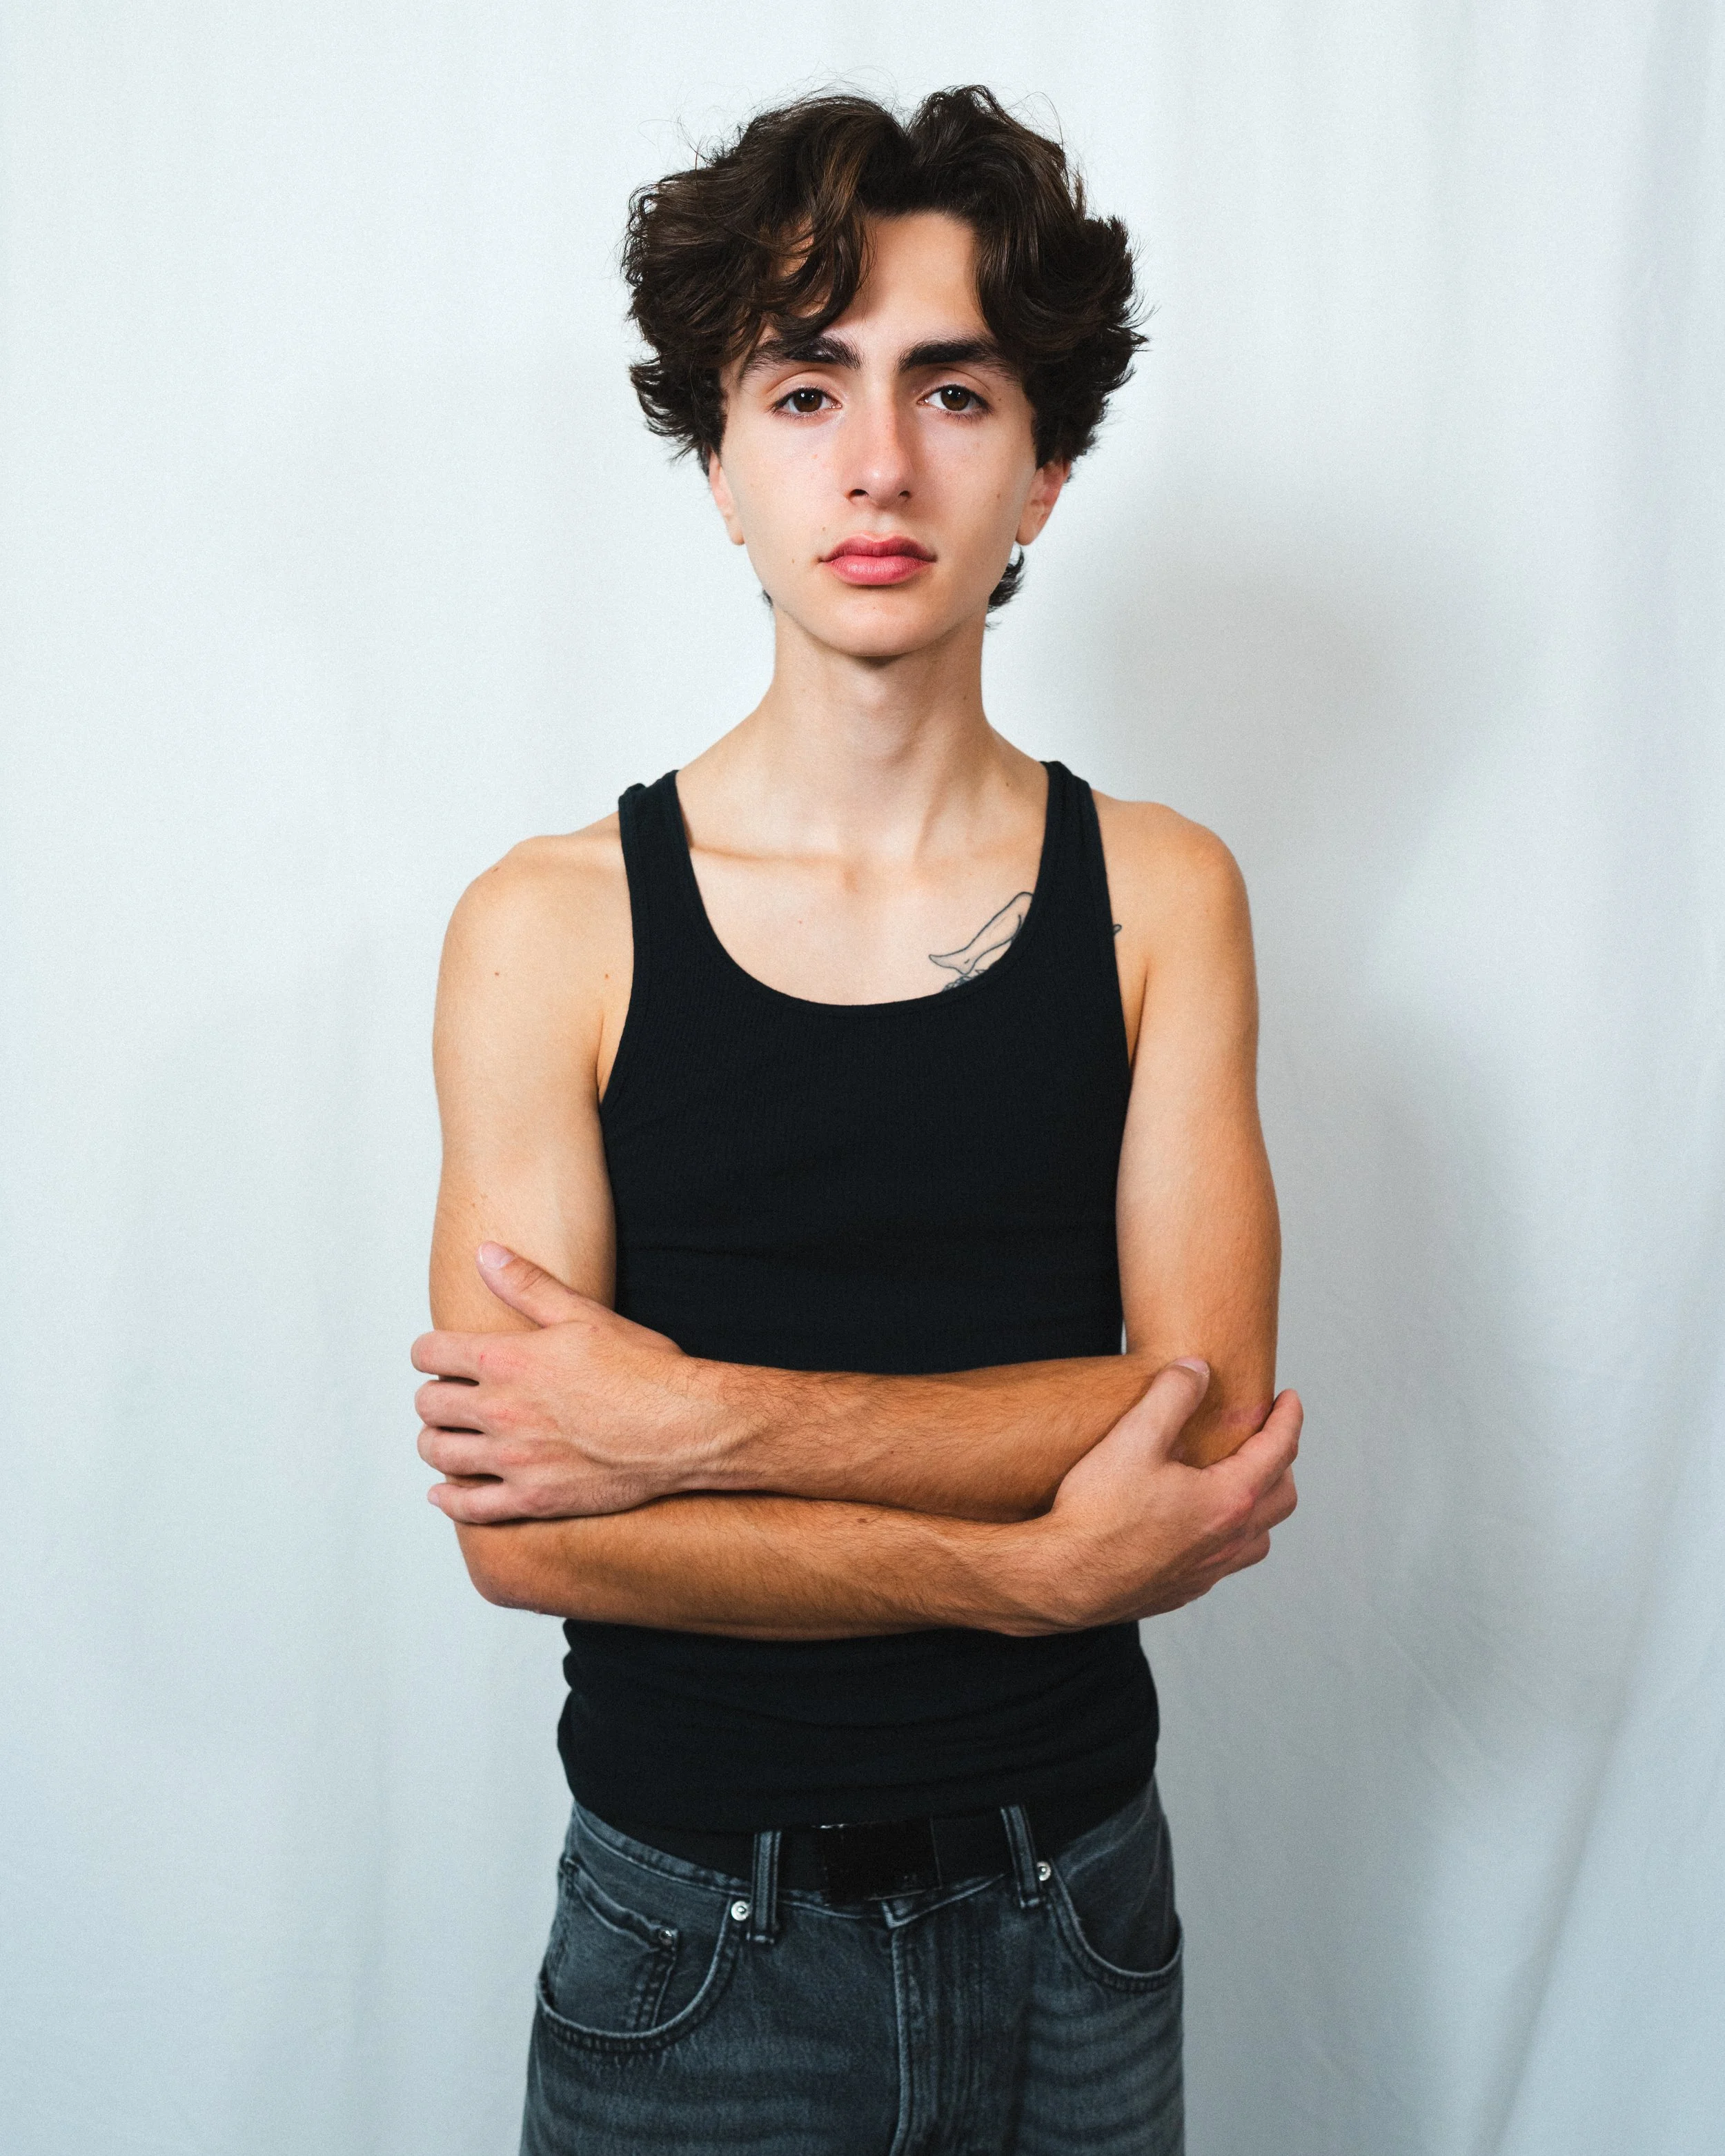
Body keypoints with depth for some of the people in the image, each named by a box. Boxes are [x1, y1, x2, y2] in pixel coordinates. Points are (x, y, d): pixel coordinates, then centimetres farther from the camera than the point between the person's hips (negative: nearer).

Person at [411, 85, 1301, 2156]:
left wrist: (708, 1423, -20)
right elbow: (524, 1529, -16)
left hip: (1071, 1920, 2)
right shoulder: (551, 929, -10)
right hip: (692, 1940, -1)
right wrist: (1038, 1566, -18)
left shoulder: (1159, 892, -4)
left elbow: (1207, 1407, -13)